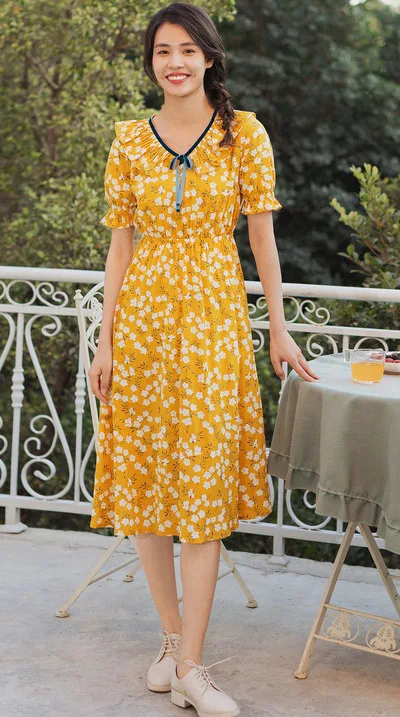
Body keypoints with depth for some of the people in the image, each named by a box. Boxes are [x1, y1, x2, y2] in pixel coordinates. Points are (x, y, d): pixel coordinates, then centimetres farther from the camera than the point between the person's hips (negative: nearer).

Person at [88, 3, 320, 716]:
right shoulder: (130, 140, 6)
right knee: (144, 477, 4)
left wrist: (278, 328, 3)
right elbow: (120, 242, 6)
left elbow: (262, 234, 3)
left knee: (204, 486, -4)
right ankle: (173, 637, 19)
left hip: (215, 316, -2)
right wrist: (105, 338, 2)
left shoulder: (244, 133, 1)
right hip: (143, 312, 3)